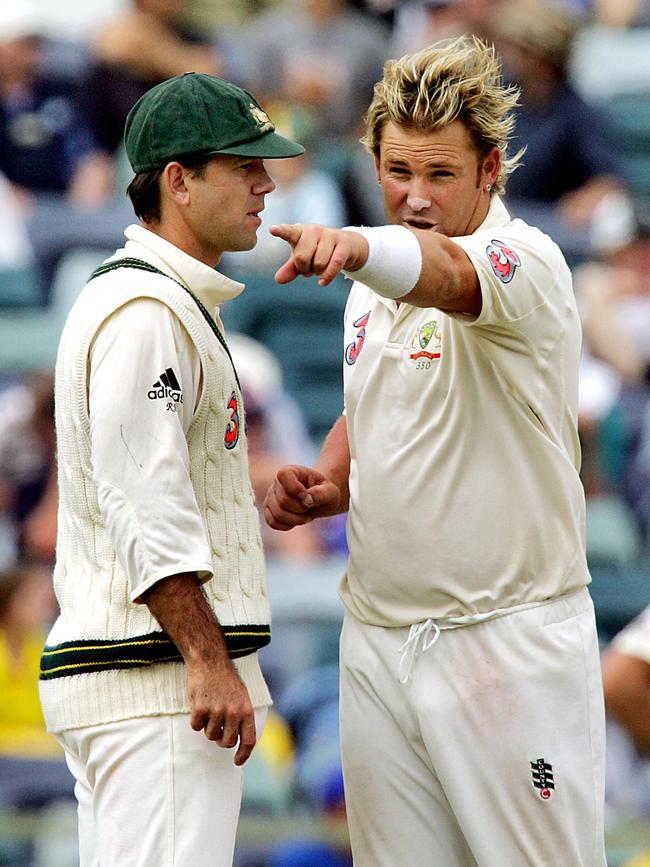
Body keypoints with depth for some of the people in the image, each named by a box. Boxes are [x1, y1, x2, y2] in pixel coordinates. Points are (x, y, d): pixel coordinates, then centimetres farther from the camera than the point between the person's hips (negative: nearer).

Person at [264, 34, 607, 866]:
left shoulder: (526, 262, -12)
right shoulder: (373, 289, 12)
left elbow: (447, 275, -36)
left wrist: (356, 245, -57)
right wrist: (324, 486, 5)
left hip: (509, 638, -7)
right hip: (377, 636, 7)